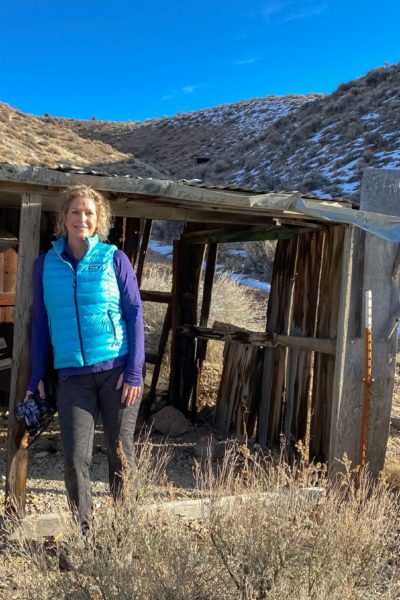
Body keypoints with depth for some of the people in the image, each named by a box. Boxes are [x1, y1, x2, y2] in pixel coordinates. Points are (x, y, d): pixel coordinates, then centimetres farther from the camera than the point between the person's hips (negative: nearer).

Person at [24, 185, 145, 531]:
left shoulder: (114, 259, -2)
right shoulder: (45, 264, 5)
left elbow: (135, 314, -2)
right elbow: (41, 323, 9)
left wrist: (134, 371, -10)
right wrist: (36, 378, 6)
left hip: (117, 370, -1)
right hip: (72, 376, 2)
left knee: (121, 453, 8)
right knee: (75, 458, 0)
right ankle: (84, 530, 19)